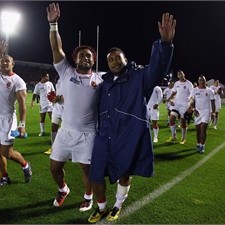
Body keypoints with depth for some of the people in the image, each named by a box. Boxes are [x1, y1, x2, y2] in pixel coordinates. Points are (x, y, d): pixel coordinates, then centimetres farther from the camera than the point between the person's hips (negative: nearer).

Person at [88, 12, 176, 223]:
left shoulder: (139, 77, -4)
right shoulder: (105, 83, 10)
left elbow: (157, 67, -23)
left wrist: (165, 43, -39)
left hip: (129, 138, -3)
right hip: (104, 137, 4)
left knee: (124, 175, 14)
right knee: (96, 176, 7)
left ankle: (118, 206, 43)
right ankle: (101, 207, 35)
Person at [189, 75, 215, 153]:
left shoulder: (209, 91, 1)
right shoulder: (195, 90, 2)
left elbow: (212, 103, 4)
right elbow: (192, 101, 3)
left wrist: (213, 112, -1)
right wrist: (194, 109, -11)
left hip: (206, 111, -2)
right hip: (197, 111, 2)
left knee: (203, 129, -12)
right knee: (198, 129, 7)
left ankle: (202, 146, -3)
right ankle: (198, 144, 22)